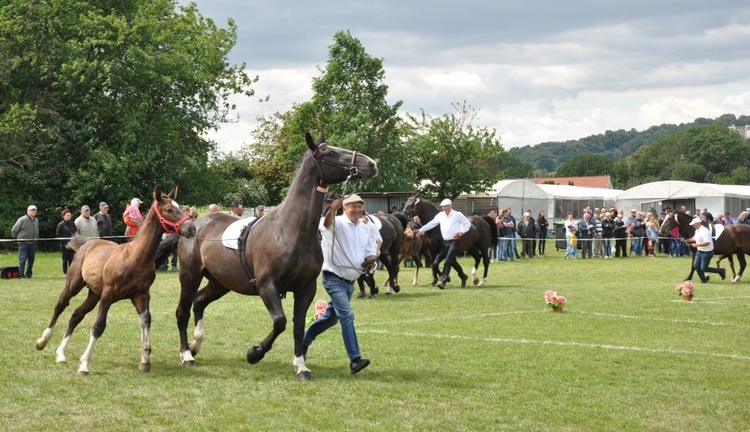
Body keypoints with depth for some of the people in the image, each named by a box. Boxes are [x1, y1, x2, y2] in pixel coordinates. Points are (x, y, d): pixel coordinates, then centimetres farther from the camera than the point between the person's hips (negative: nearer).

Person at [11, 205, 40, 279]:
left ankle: (28, 274, 19)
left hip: (33, 243, 6)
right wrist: (17, 238, 7)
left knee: (31, 258, 8)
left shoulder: (36, 220, 10)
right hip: (23, 243, -6)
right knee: (23, 258, -9)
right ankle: (21, 275, -7)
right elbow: (14, 230, -3)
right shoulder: (22, 220, -9)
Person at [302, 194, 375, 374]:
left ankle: (304, 341, 39)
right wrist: (332, 210, -57)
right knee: (347, 315, -20)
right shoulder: (338, 224, -12)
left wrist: (371, 261, -9)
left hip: (350, 281, 8)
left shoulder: (365, 229, 9)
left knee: (332, 316, 19)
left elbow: (370, 252, 15)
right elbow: (327, 223, -35)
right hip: (334, 279, -8)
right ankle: (355, 359, -23)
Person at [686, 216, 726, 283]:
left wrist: (697, 244, -28)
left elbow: (707, 242, -31)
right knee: (696, 266, 7)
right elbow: (695, 238, 24)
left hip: (707, 252, -9)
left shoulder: (704, 231, -24)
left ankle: (721, 271, 10)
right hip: (699, 251, 9)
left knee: (703, 268, -4)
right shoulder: (697, 230, 6)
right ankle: (703, 279, 22)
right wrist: (687, 240, 12)